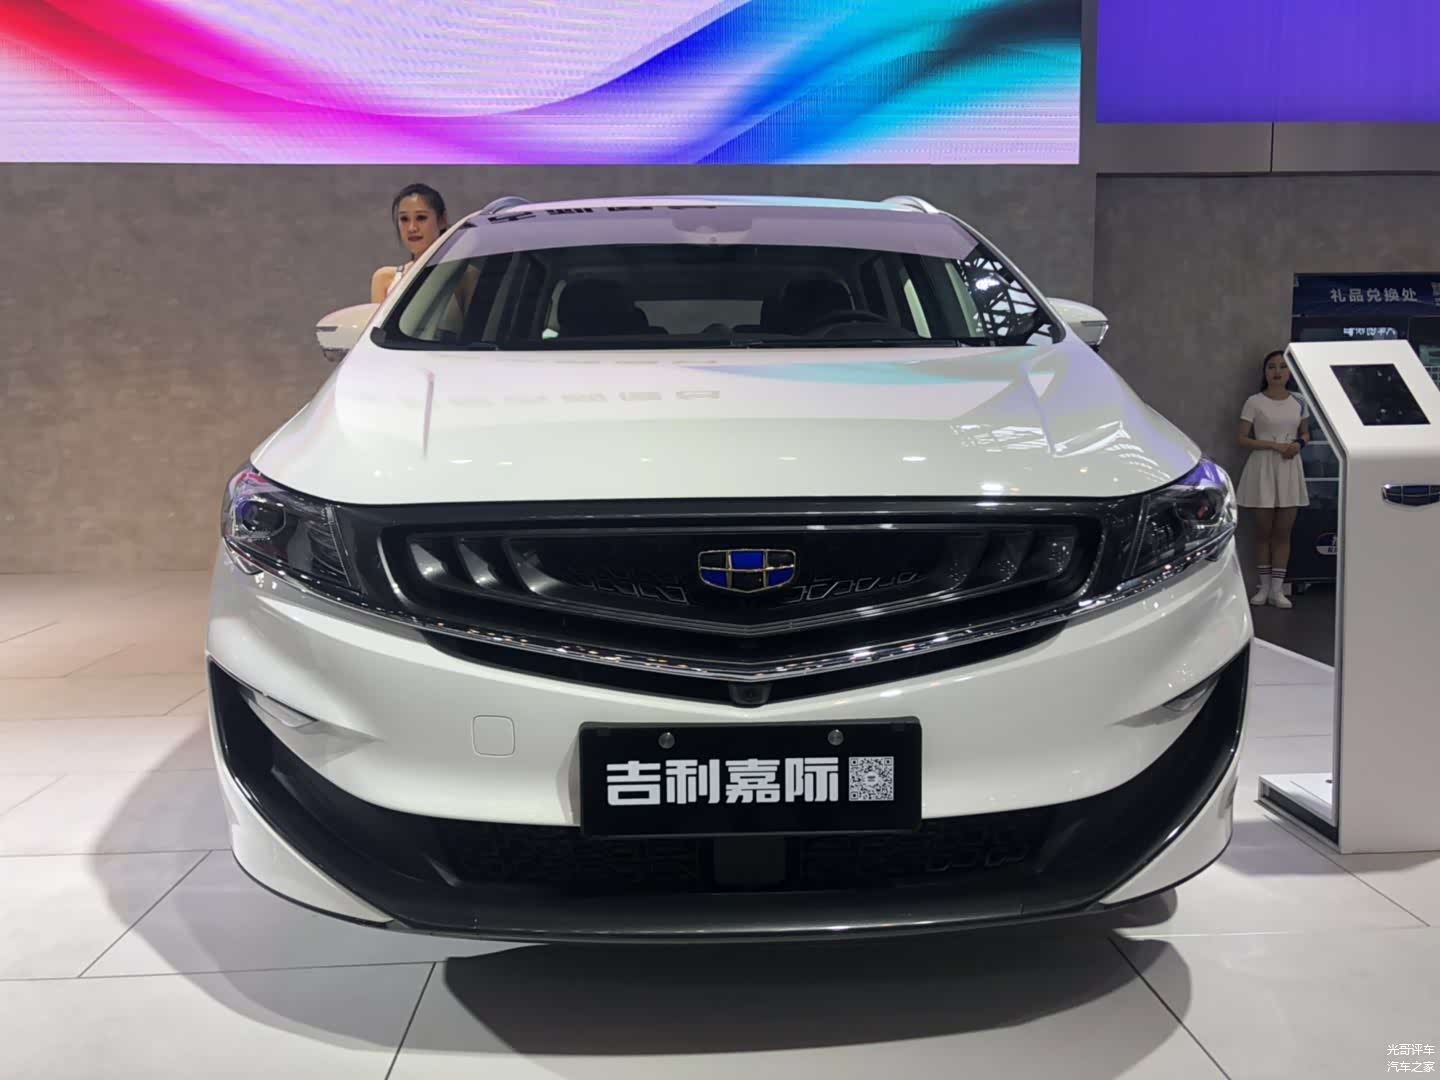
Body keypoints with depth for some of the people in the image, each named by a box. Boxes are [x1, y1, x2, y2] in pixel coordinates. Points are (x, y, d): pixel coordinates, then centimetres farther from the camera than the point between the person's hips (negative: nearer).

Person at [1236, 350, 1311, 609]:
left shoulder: (1298, 403, 6)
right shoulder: (1254, 402, -5)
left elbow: (1305, 433, 18)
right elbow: (1243, 439, -7)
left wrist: (1298, 444, -5)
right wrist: (1273, 445, -18)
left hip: (1289, 469, 3)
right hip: (1263, 468, -3)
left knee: (1283, 532, 4)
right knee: (1264, 531, 4)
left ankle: (1277, 589, 10)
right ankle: (1264, 587, 14)